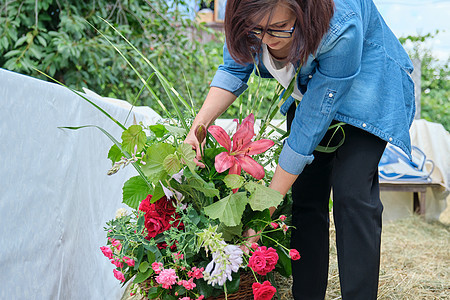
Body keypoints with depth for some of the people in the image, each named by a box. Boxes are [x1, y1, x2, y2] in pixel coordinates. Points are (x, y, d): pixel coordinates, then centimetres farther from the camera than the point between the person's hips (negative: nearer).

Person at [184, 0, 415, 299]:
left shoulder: (340, 29, -41)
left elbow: (312, 123, -35)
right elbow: (234, 69, -9)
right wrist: (199, 125, -26)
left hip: (366, 81, -5)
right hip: (311, 82, 5)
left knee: (351, 194, -17)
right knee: (305, 193, 0)